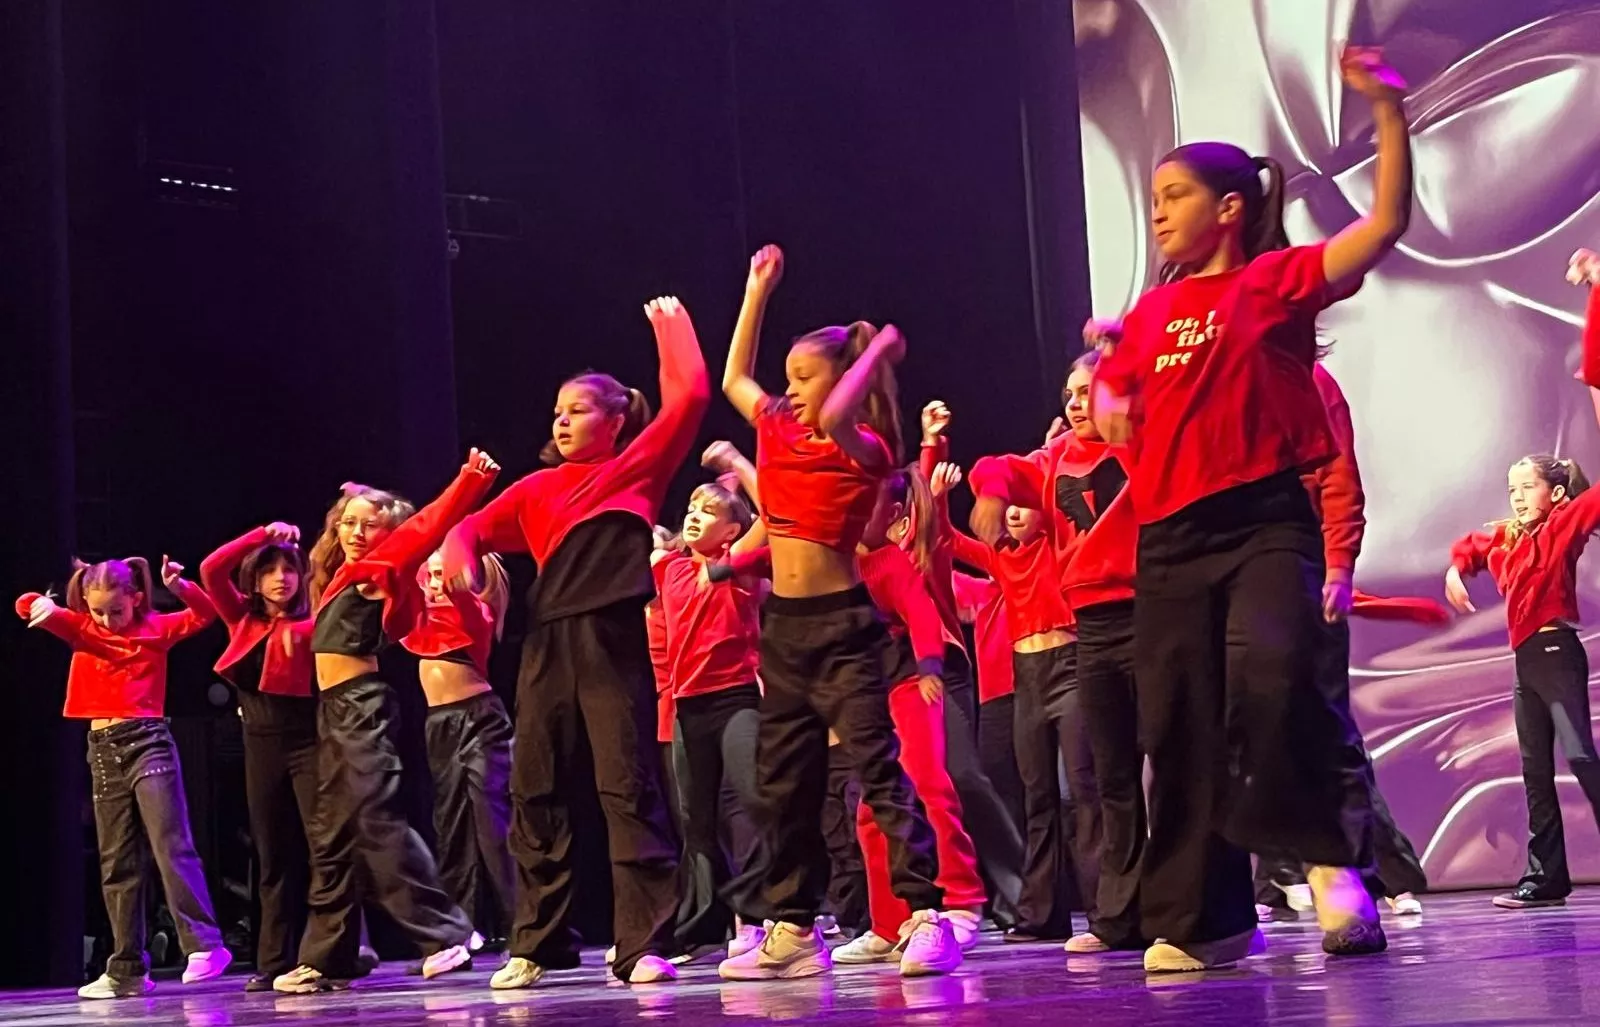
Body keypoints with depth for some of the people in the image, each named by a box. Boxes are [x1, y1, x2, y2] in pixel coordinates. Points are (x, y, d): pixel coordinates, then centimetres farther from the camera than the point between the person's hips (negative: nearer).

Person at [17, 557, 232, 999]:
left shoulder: (155, 628, 4)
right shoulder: (81, 629, 11)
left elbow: (205, 613, -1)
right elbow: (26, 605, 9)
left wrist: (179, 587, -20)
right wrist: (44, 606, -15)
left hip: (148, 742, -5)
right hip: (104, 750, 5)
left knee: (171, 846, -13)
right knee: (116, 863, 6)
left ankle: (205, 945, -17)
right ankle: (127, 969, 9)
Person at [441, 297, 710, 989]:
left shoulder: (637, 468, 8)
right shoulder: (537, 489, 16)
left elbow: (690, 396, 1)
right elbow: (475, 527, 20)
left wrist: (671, 328, 11)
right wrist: (460, 556, -2)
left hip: (613, 640, -4)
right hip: (548, 643, 4)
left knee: (629, 787, -7)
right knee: (534, 793, 6)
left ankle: (644, 945, -6)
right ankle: (537, 944, 15)